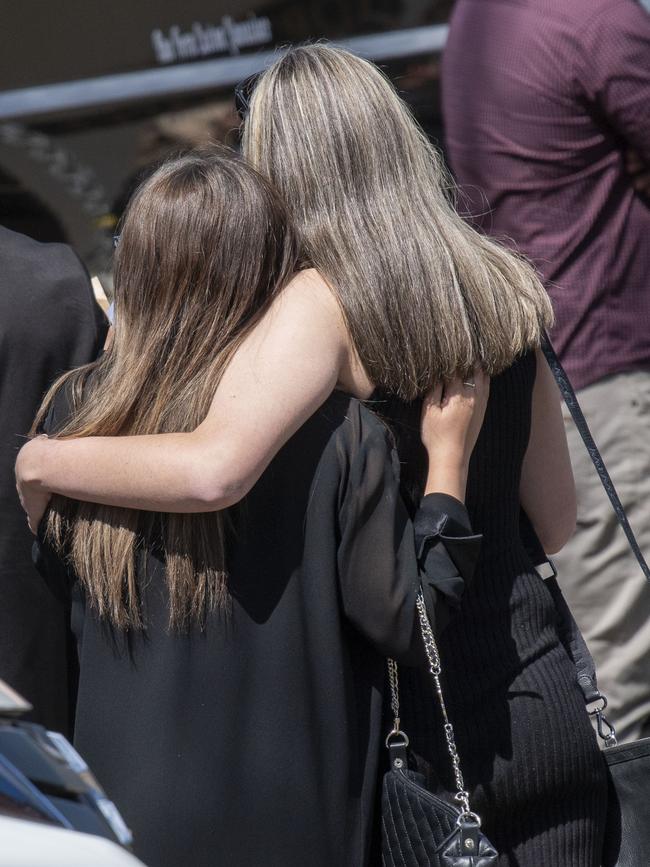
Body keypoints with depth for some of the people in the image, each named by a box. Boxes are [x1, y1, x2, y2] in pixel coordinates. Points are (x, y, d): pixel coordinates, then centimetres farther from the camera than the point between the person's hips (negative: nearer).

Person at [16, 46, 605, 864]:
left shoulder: (326, 304, -15)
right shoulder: (506, 288, 3)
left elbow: (213, 470, -32)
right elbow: (556, 520, 9)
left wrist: (43, 460, -17)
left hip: (419, 728, -4)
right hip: (546, 703, 4)